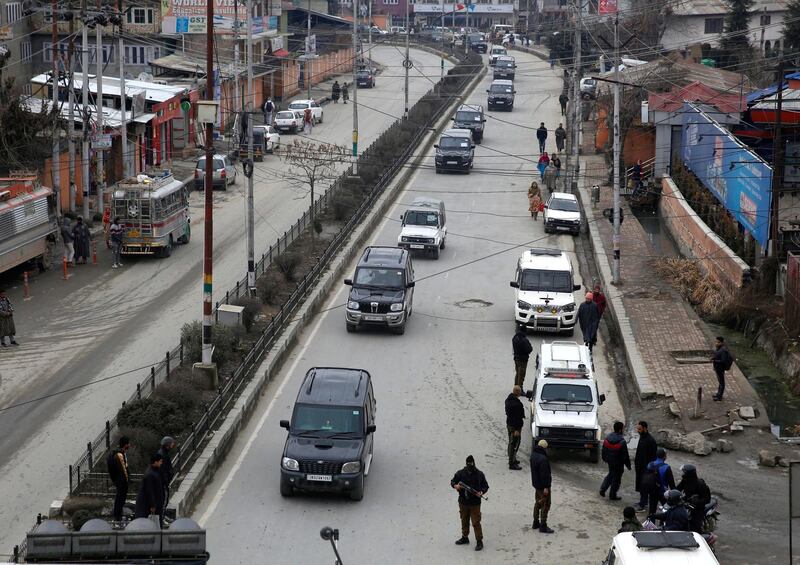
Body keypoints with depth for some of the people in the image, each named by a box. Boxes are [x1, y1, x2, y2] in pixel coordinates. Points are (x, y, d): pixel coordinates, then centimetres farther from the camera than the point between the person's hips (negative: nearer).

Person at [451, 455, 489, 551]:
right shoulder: (460, 473, -2)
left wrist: (481, 492, -15)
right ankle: (464, 538, 35)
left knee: (476, 522, -5)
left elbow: (485, 486, 4)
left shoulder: (479, 474, -4)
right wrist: (456, 486, -14)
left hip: (475, 503, -3)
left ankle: (479, 541, 2)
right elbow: (452, 482, 9)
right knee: (464, 521, 18)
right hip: (463, 502, 3)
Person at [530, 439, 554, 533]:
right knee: (545, 504, -1)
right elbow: (544, 474, -26)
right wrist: (546, 487, -20)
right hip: (543, 485, -9)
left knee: (538, 503, 21)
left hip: (536, 483, 9)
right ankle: (543, 526, 2)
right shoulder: (543, 459, -28)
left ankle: (535, 523, 30)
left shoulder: (533, 455, 3)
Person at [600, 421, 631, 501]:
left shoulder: (607, 438, -6)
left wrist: (605, 459, 24)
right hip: (618, 463, -6)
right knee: (616, 478, 9)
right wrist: (628, 465, -7)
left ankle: (602, 489, 22)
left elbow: (604, 450, 7)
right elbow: (625, 455, -19)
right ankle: (612, 495, 19)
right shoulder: (622, 442, -26)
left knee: (610, 474, 27)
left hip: (610, 461, 6)